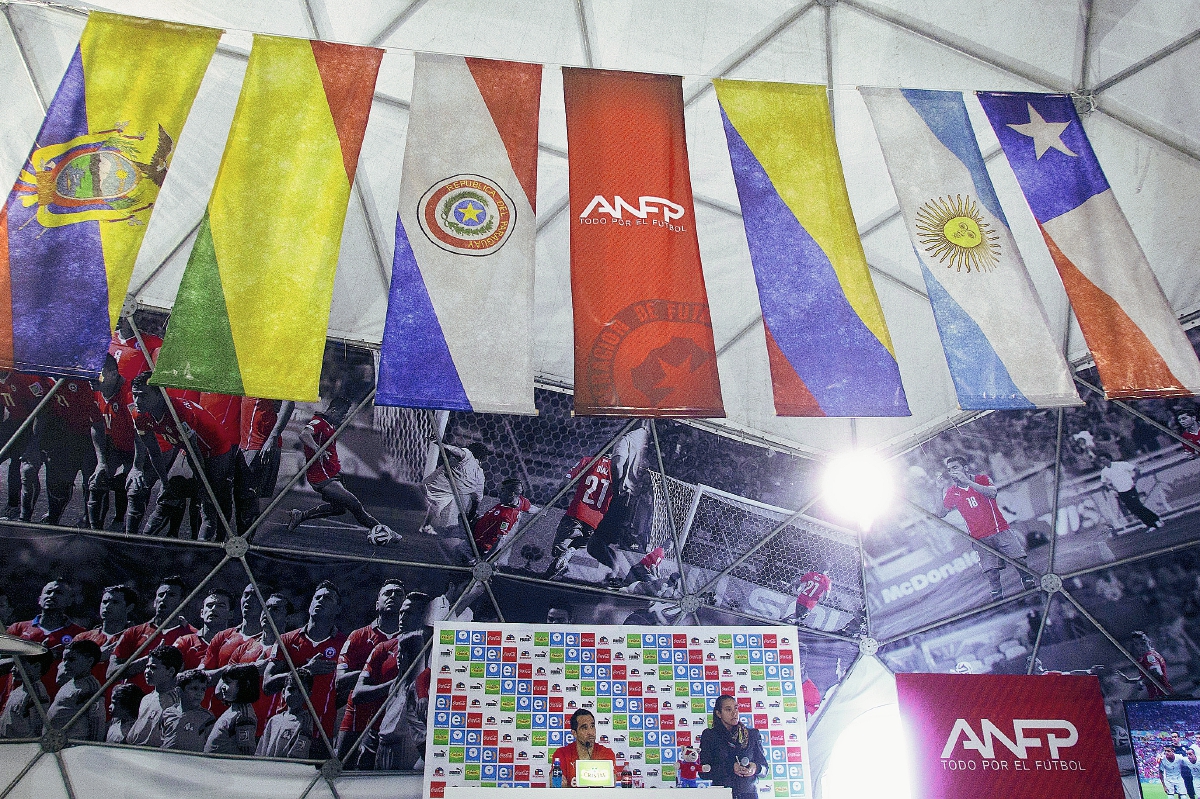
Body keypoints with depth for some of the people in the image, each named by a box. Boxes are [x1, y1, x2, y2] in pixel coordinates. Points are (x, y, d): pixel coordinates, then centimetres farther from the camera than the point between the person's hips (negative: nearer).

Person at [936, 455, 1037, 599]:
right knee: (991, 570, -9)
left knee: (1018, 559, -5)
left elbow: (992, 493, -21)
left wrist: (967, 481, -27)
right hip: (979, 537, 0)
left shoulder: (982, 479, 0)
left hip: (1000, 530, 0)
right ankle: (997, 594, 1)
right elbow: (941, 514, 2)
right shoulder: (951, 492, 4)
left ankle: (1029, 582, 14)